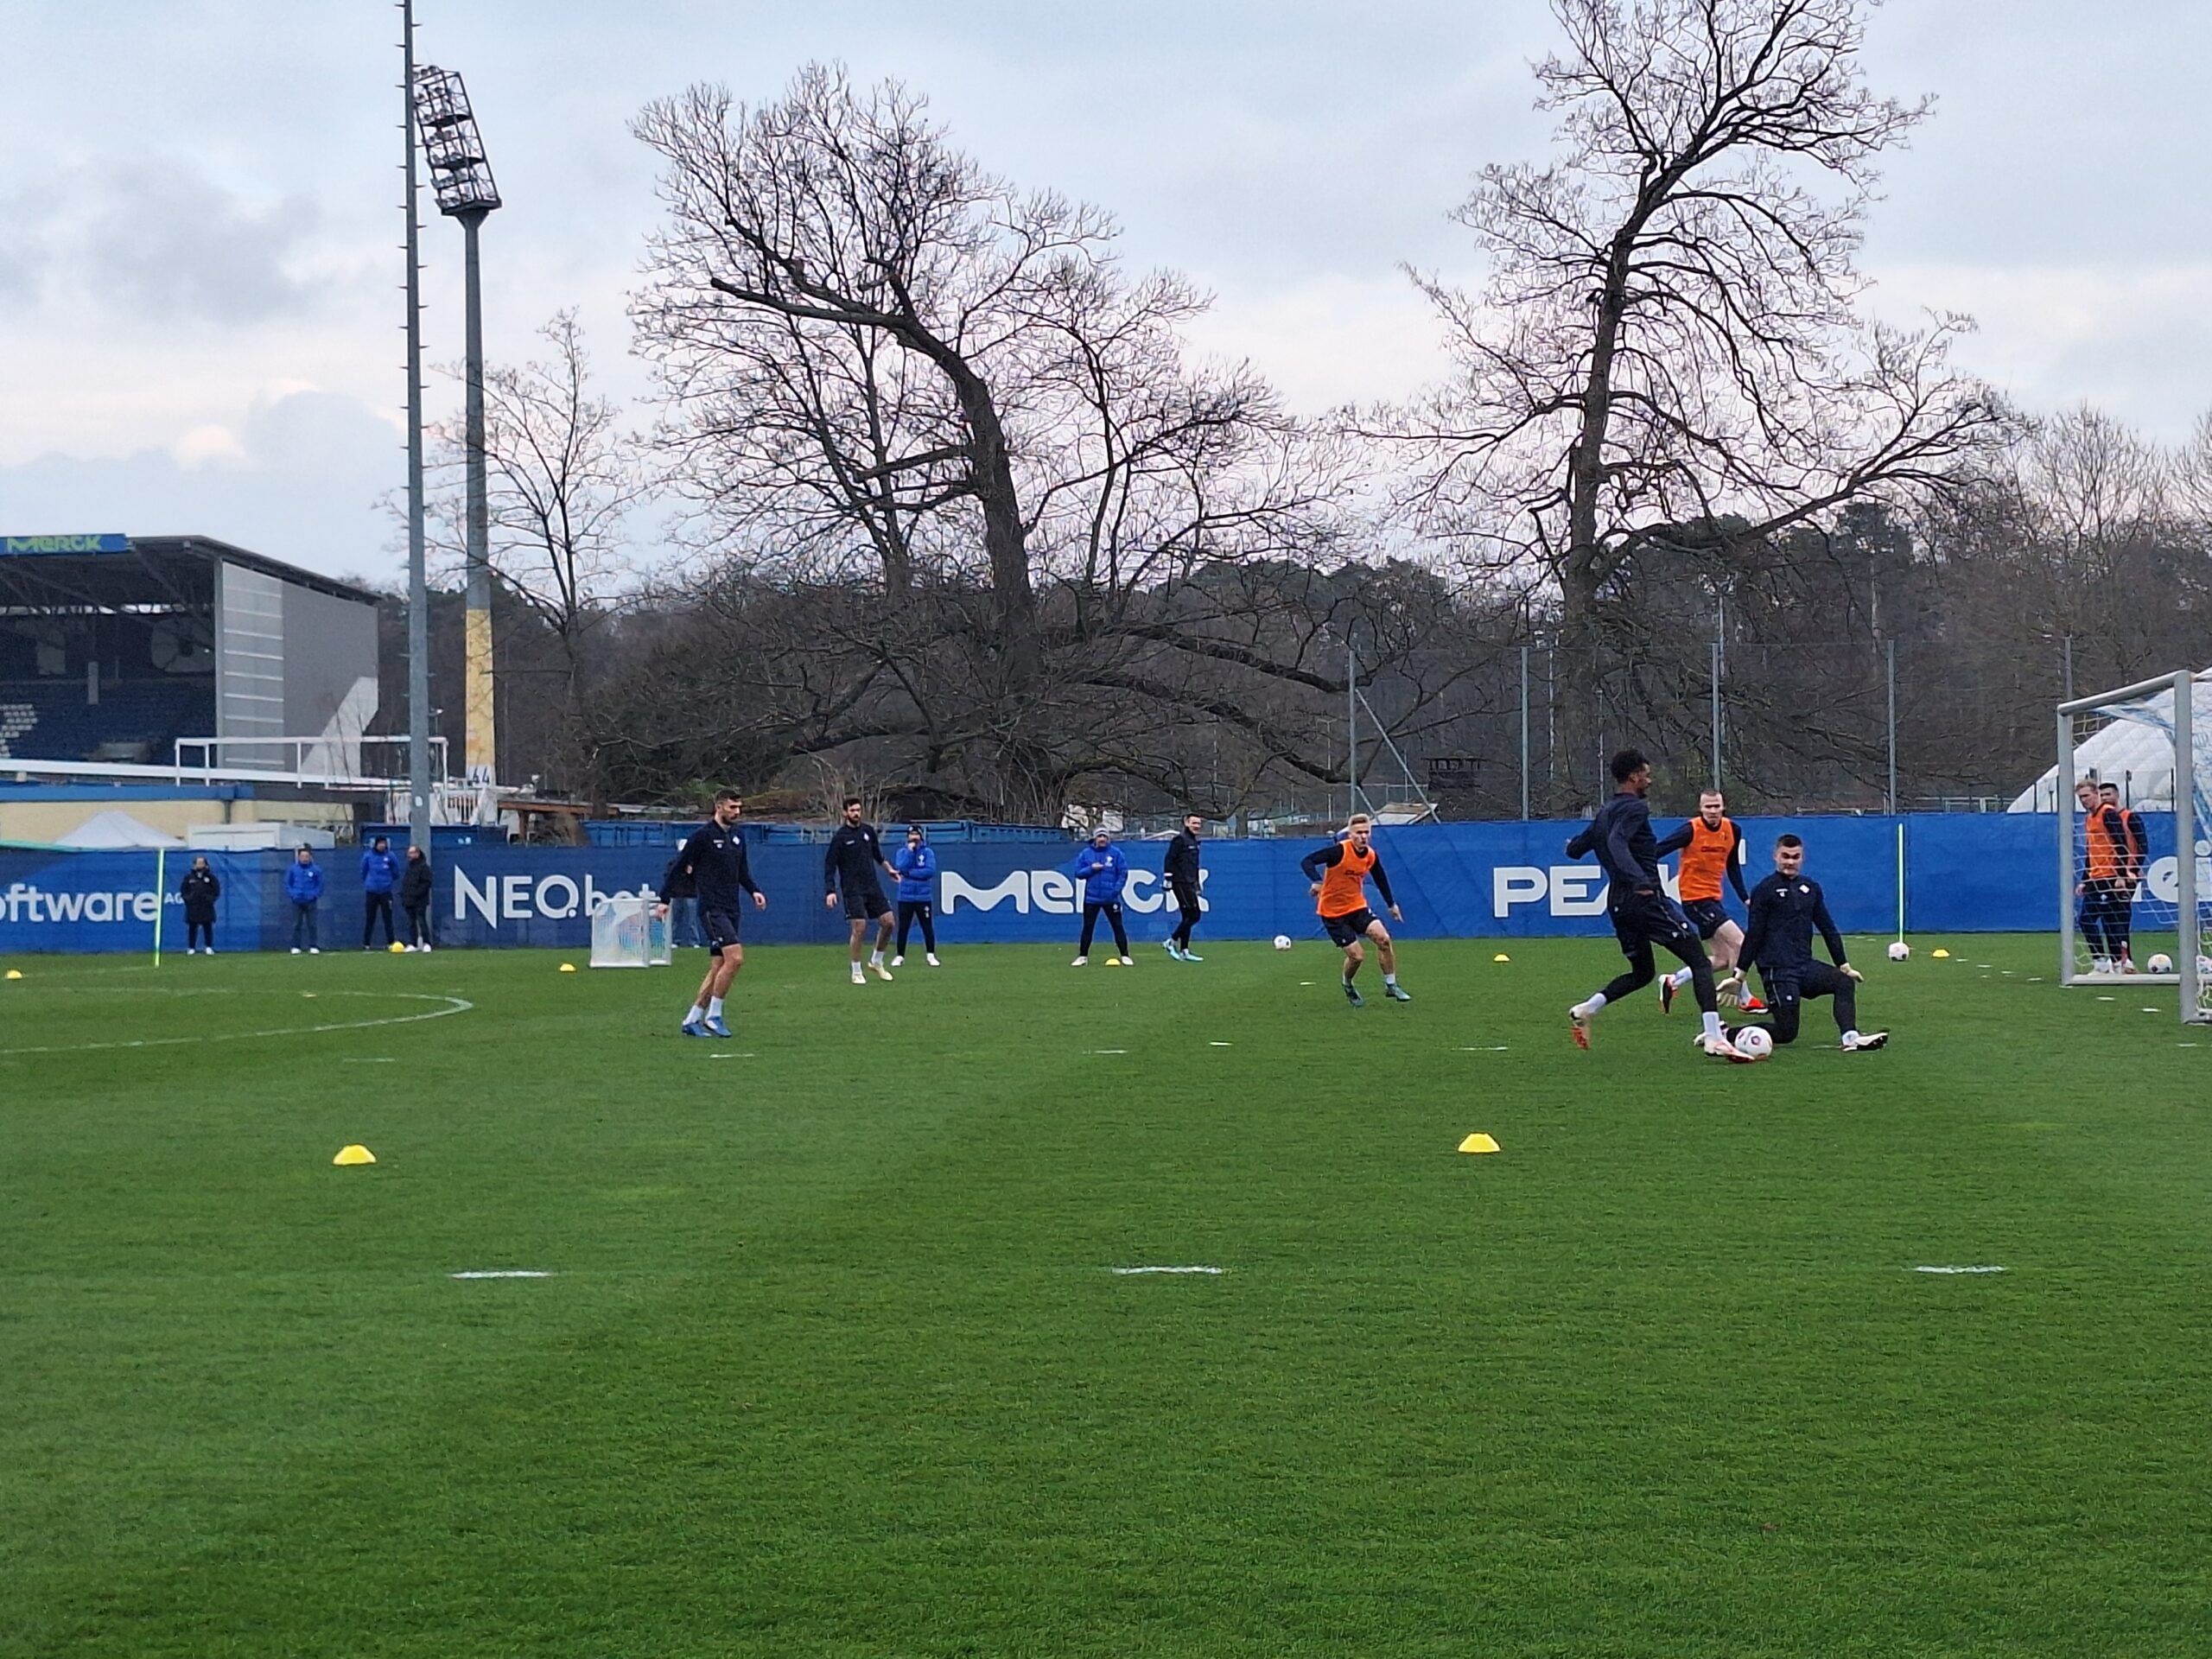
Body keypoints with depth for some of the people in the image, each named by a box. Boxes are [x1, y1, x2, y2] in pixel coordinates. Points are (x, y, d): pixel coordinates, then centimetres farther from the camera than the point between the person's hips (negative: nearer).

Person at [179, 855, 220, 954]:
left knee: (208, 927, -1)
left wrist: (210, 899, -5)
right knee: (192, 928, 1)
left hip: (206, 908, -1)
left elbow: (216, 891, 6)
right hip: (192, 908, 1)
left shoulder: (211, 877, 5)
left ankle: (209, 947, 5)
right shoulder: (189, 877, 7)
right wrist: (188, 898, -3)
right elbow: (183, 891, 10)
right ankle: (191, 948, 5)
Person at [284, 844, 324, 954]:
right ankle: (295, 947, 4)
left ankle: (312, 947, 2)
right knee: (296, 925, 1)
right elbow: (287, 884, 9)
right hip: (297, 902, 1)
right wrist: (292, 894, -3)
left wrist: (316, 895, -5)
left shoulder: (316, 869, 1)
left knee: (312, 925, -1)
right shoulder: (293, 869, 3)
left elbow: (320, 885, 7)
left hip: (310, 901, -1)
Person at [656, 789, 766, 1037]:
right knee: (735, 957, -20)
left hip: (731, 910, 8)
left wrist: (753, 891, 5)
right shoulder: (703, 835, -8)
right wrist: (664, 900, -4)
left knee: (717, 967, 6)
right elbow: (679, 866, -4)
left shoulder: (737, 837, 13)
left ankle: (692, 1020, 13)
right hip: (712, 908, -8)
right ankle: (714, 1015, -11)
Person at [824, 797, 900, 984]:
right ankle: (856, 973, 2)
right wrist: (831, 891, -14)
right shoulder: (840, 837, -8)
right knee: (860, 928, -11)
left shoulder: (868, 830, 6)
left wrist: (888, 869, 11)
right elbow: (829, 866, -7)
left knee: (888, 922, -1)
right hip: (853, 890, -5)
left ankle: (876, 961, 19)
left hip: (873, 886, 5)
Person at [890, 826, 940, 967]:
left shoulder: (928, 852, 3)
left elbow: (930, 871, -10)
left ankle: (931, 955, 8)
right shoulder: (901, 852, 7)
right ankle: (900, 956, 9)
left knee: (928, 927, 0)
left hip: (923, 896, -1)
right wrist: (910, 851, -10)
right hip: (905, 897, 1)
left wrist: (909, 873, -10)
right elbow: (901, 868, -11)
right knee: (903, 928, 2)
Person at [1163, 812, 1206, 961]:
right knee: (1192, 915, -12)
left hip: (1189, 884, 9)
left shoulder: (1194, 842, 18)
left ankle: (1184, 950, 11)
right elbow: (1169, 860, -13)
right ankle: (1172, 941, -4)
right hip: (1181, 883, -9)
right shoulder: (1180, 840, -9)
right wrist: (1168, 879, -17)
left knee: (1190, 916, 8)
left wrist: (1197, 883, 25)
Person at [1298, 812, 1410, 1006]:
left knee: (1383, 938, -15)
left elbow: (1381, 879, 17)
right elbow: (1307, 861, -29)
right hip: (1333, 912, -5)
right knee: (1357, 955, -9)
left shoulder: (1371, 856, -3)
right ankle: (1348, 987, 24)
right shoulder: (1339, 851, -22)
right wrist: (1316, 881, -46)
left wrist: (1391, 904, 23)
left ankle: (1391, 985, 2)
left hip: (1357, 906, 5)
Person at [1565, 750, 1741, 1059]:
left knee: (1641, 973, 25)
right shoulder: (1635, 808, -9)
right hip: (1648, 899, -9)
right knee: (1699, 963, -6)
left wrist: (1576, 843, 49)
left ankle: (1584, 1010, 9)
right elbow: (1617, 842, -27)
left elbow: (1574, 850, 24)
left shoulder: (1605, 812, 16)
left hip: (1619, 903, 9)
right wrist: (1639, 879, -40)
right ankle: (1713, 1038, -19)